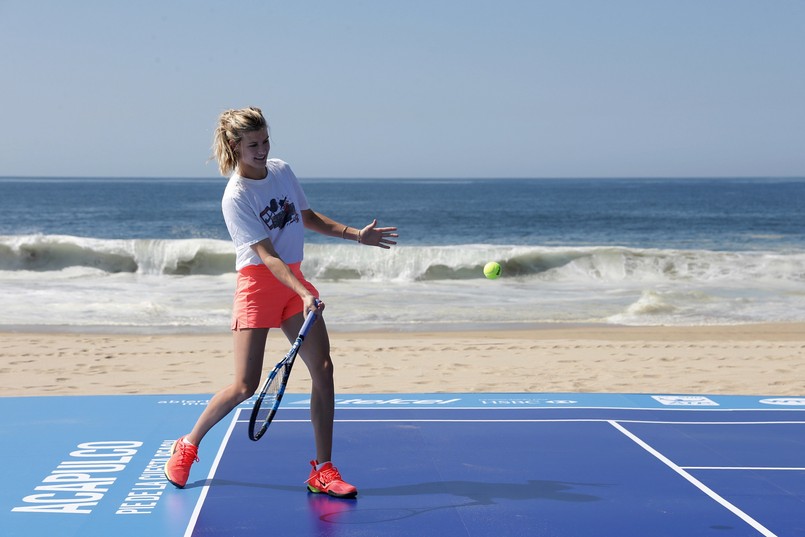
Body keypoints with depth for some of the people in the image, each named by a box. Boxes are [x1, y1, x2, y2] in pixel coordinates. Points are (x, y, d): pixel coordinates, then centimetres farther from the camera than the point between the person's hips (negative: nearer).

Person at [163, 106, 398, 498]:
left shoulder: (282, 170, 5)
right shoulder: (236, 197, -16)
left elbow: (308, 217, 20)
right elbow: (267, 255, -22)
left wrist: (356, 235, 12)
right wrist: (305, 294, -32)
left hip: (294, 279, 6)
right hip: (259, 283, -6)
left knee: (323, 369, -6)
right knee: (245, 387, -8)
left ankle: (323, 471, 1)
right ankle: (188, 446, 18)